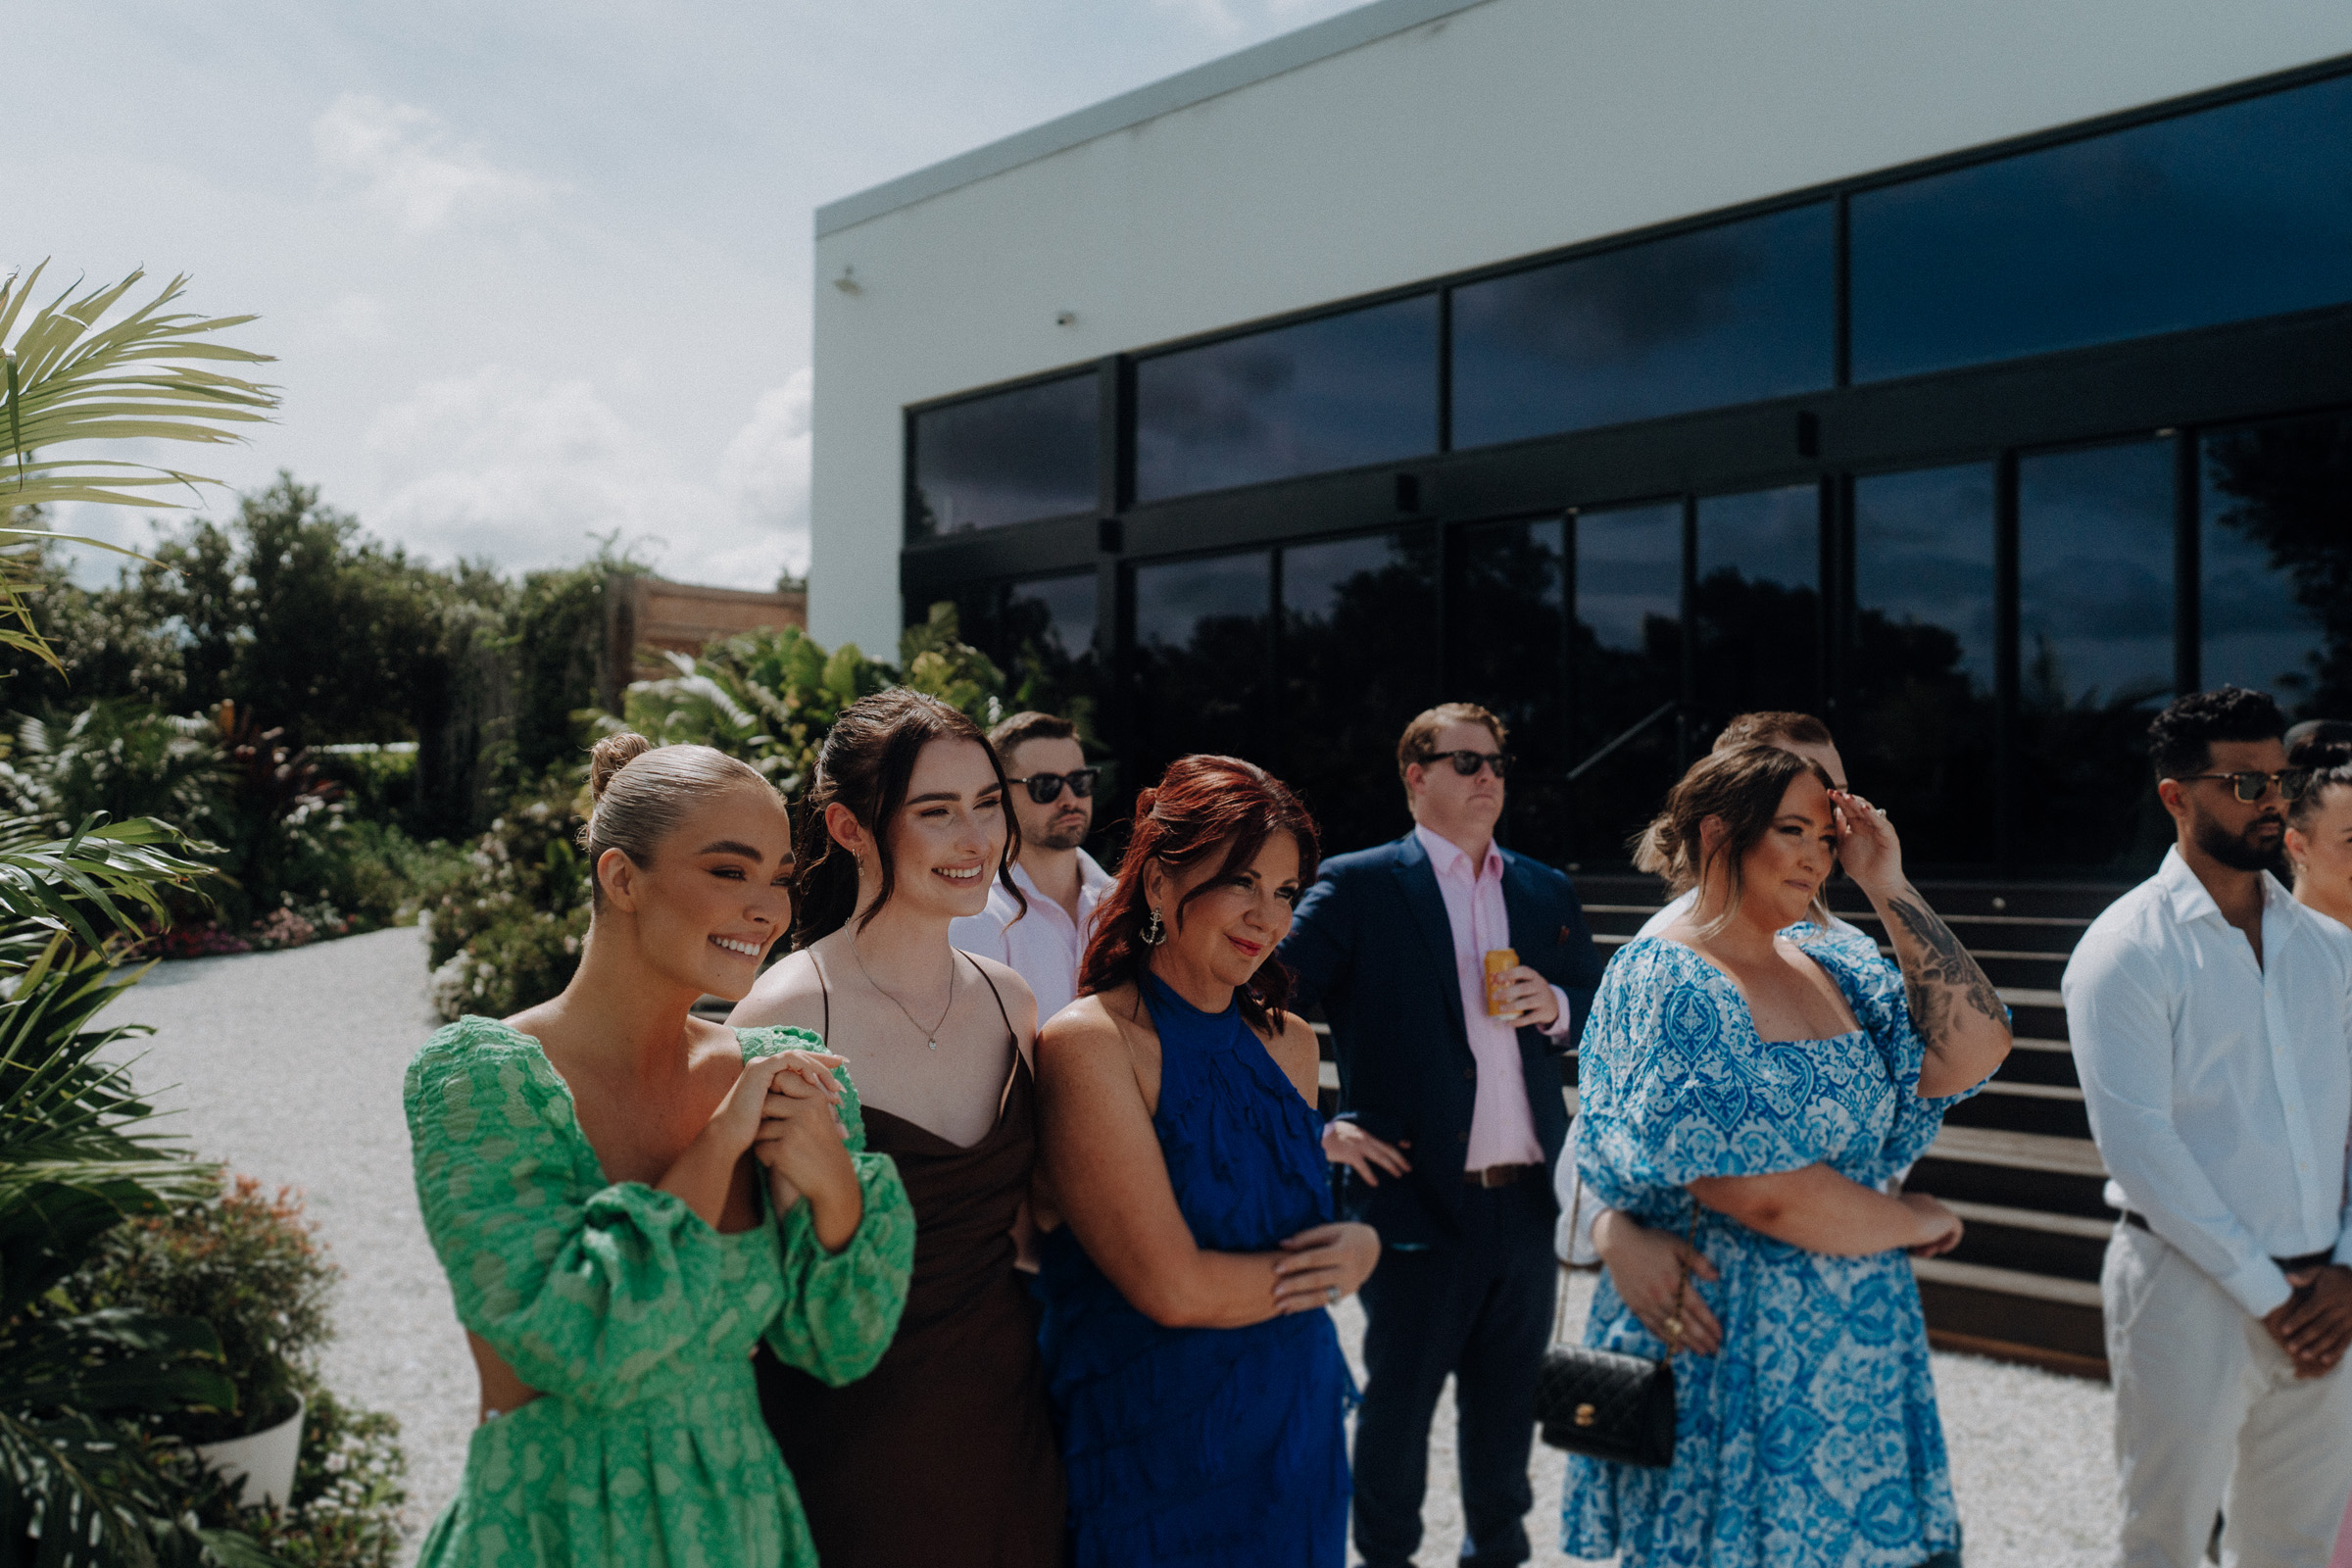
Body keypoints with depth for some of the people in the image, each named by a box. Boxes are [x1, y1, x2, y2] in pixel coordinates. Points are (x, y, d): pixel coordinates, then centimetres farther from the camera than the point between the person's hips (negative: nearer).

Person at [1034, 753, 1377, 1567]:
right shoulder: (1090, 1042, -18)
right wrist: (1339, 1267, -8)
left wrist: (1359, 1244, -9)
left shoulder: (1288, 1041, 3)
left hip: (1301, 1433, 6)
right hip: (1155, 1460, -6)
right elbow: (1172, 1287, -22)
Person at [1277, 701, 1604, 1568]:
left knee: (1508, 1395, 18)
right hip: (1419, 1196, -4)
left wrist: (1555, 1007, -3)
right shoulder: (1357, 886, -6)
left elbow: (1600, 1002, 18)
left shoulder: (1546, 892, 11)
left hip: (1526, 1199, 5)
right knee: (1400, 1396, 10)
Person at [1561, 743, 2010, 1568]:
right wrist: (1914, 1222, -7)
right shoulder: (1662, 980, -15)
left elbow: (1974, 1049, -5)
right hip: (1727, 1360, -7)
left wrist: (1888, 887, -5)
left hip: (1861, 1351, 7)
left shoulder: (1835, 965, 8)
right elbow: (1759, 1192, -21)